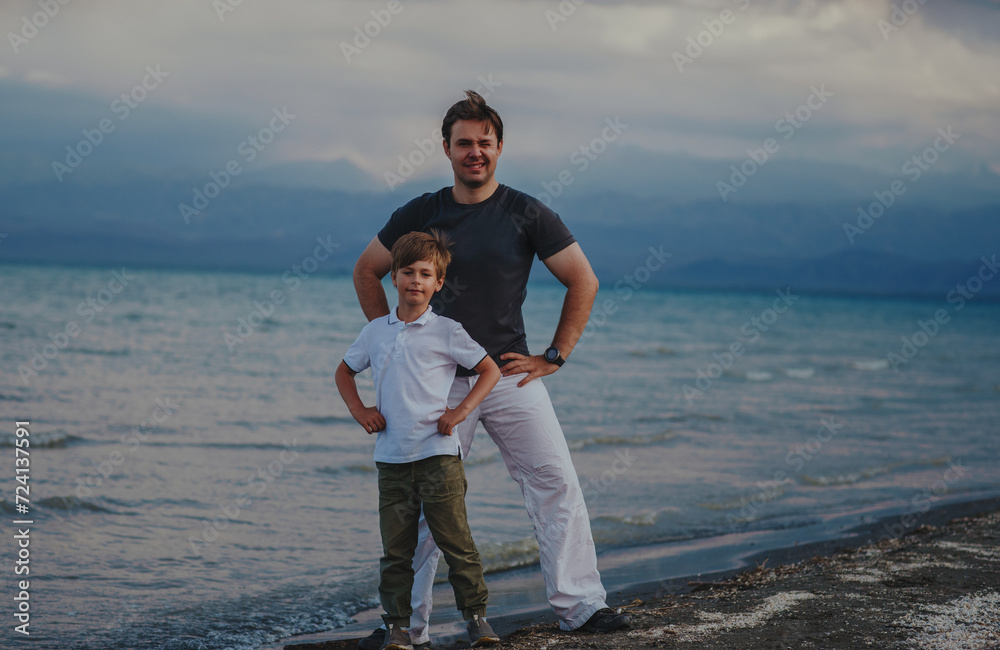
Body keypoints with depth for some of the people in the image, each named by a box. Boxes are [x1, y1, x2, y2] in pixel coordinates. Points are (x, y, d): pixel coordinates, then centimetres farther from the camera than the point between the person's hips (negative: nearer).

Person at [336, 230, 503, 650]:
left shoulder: (446, 332, -1)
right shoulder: (375, 332, 10)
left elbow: (490, 370, 1)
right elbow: (345, 371, 25)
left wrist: (461, 411, -9)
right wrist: (358, 410, 9)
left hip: (437, 454, -3)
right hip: (390, 458, 3)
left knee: (455, 540, -2)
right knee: (395, 548, 4)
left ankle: (476, 614, 8)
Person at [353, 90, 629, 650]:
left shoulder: (527, 214, -1)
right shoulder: (421, 214, 3)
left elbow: (584, 281, 3)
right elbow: (367, 272, 15)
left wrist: (555, 356, -1)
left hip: (510, 375, 0)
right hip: (439, 380, 1)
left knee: (557, 483, -6)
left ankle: (580, 604, 3)